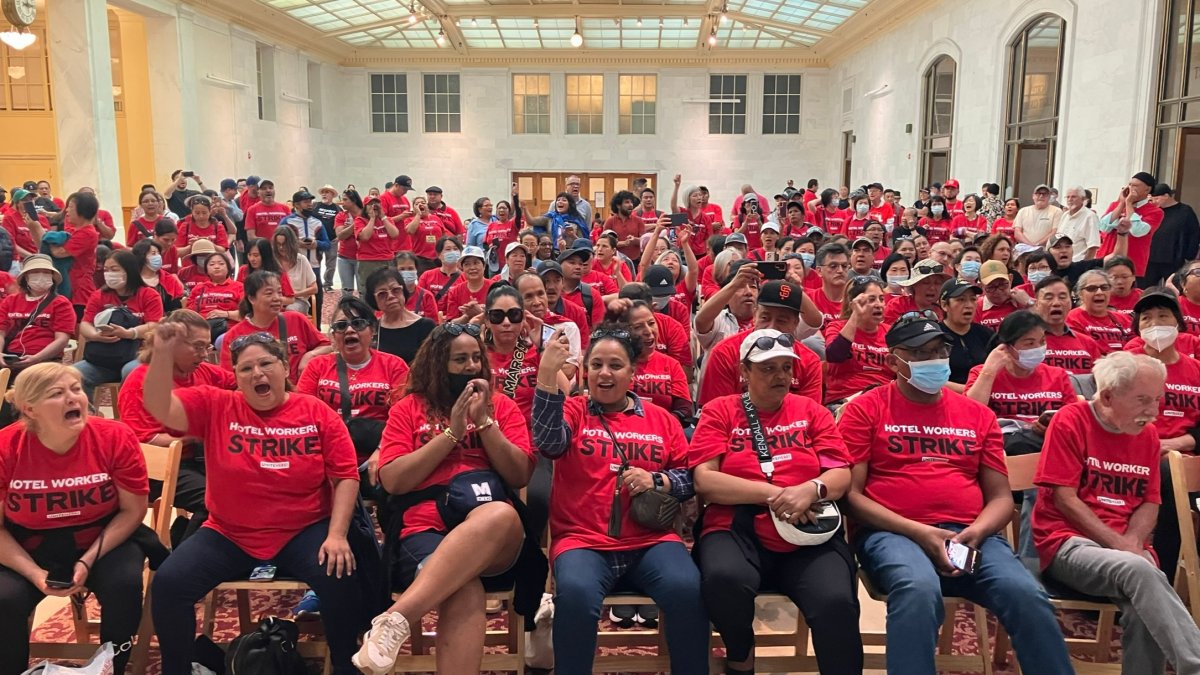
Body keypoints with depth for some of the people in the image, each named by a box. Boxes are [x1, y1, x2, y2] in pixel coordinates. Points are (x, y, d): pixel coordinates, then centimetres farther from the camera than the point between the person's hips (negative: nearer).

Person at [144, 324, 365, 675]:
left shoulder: (317, 413, -3)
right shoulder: (215, 405, 0)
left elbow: (346, 476, -5)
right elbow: (159, 407, -14)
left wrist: (337, 534, -16)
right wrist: (163, 353, -28)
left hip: (304, 532, -1)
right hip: (228, 535, 2)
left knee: (341, 579, -27)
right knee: (168, 582, -16)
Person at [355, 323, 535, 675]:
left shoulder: (502, 406, 18)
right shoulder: (408, 408, 16)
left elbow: (520, 476, 6)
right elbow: (393, 481, 2)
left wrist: (484, 421, -3)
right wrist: (452, 432, -2)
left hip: (495, 540, 1)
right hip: (426, 530, -1)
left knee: (500, 515, -40)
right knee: (463, 592, -40)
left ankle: (396, 618, -44)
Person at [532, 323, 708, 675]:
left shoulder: (661, 419, 14)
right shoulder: (572, 411, 7)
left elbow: (689, 478, 14)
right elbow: (548, 442, -15)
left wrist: (657, 481, -8)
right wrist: (547, 374, -25)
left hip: (651, 541, 2)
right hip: (582, 540, -1)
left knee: (688, 590, -27)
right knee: (575, 594, -33)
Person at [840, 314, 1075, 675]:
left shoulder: (978, 415, 18)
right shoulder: (865, 410, 6)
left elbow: (1001, 496, 16)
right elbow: (851, 494, -1)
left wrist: (976, 532, -7)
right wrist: (918, 531, -12)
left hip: (969, 534, 4)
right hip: (893, 533, -3)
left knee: (1028, 595, -25)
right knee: (919, 589, -37)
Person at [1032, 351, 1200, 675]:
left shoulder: (1147, 434, 11)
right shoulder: (1071, 421, -6)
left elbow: (1150, 503, 12)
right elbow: (1063, 498, -11)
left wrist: (1132, 542, -9)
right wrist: (1120, 545, -16)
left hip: (1127, 548, 5)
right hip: (1068, 543, -5)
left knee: (1145, 611, -29)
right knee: (1139, 570, -35)